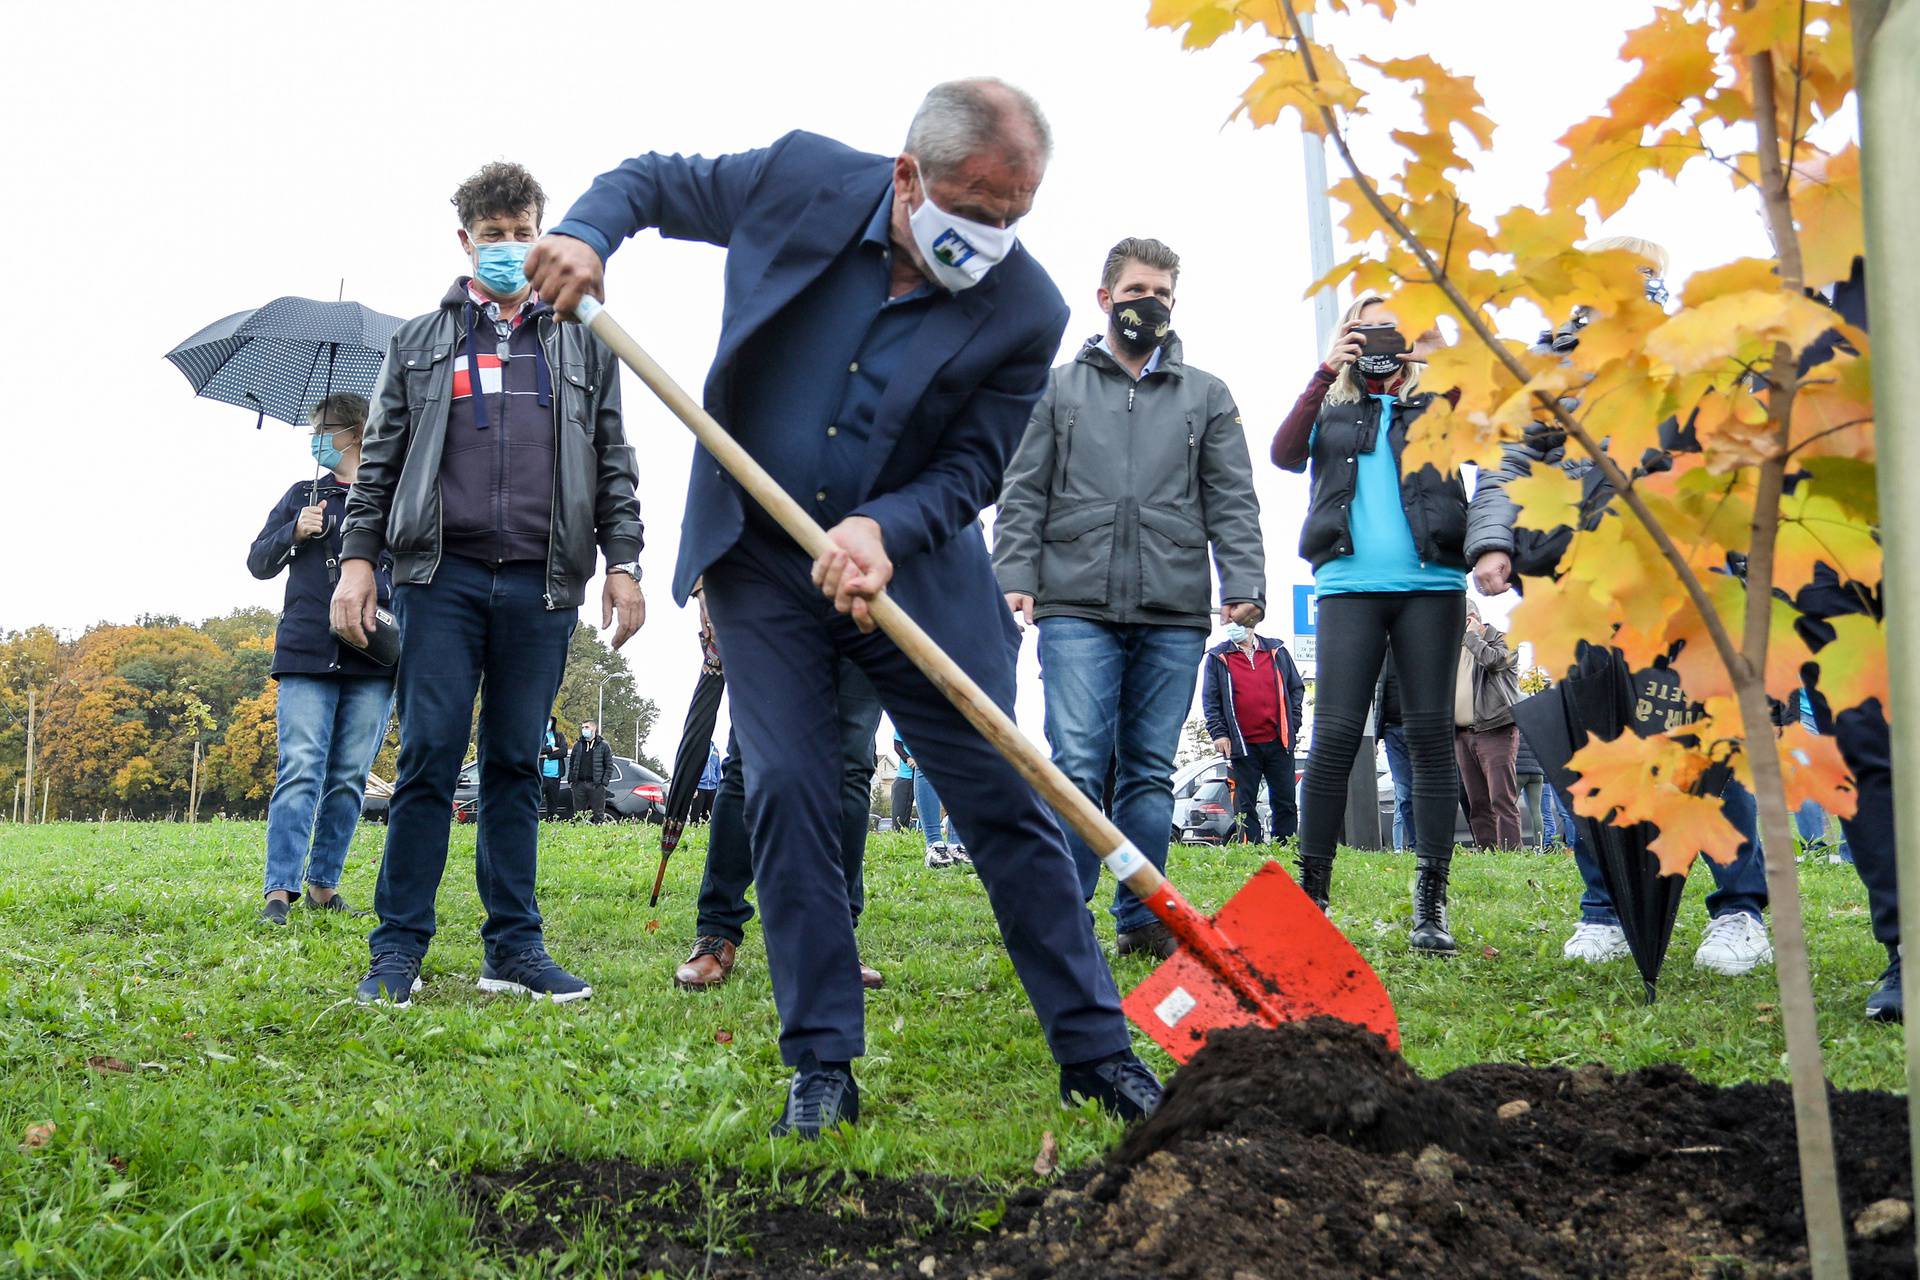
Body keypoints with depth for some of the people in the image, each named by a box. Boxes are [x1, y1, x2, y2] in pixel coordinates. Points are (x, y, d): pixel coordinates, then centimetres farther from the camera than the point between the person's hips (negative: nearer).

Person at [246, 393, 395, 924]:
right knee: (300, 771, -10)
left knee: (349, 778, 3)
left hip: (374, 660, 0)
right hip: (307, 655, 0)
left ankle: (324, 884, 13)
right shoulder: (303, 495, 15)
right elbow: (257, 562, 17)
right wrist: (294, 532, -2)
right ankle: (279, 891, -11)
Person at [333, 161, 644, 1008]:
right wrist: (357, 558, 2)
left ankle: (514, 947, 9)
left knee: (516, 764, 4)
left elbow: (613, 466, 14)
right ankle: (398, 948, 2)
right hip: (441, 574, -1)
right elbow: (380, 460, 12)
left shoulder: (583, 344, 17)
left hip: (541, 586, 1)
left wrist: (623, 561, 4)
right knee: (429, 756, -5)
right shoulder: (419, 342, 15)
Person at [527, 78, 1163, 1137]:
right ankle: (822, 1066, 7)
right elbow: (652, 180, 6)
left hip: (913, 568, 0)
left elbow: (972, 467, -8)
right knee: (786, 796, -5)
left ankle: (1096, 1049, 13)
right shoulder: (801, 178, -11)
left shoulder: (1025, 310, -13)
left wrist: (884, 529, -27)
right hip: (759, 561, 1)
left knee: (1006, 803, 0)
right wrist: (583, 235, -15)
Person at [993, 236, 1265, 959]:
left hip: (1174, 615, 2)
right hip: (1076, 607, -2)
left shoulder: (1207, 397, 16)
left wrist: (1243, 584, -5)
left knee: (1151, 771, 6)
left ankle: (1141, 920, 14)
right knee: (1077, 766, -10)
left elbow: (1232, 502, 10)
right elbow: (1023, 494, 9)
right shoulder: (1058, 388, 14)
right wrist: (1014, 576, -5)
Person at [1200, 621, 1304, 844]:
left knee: (1285, 801, 4)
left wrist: (1293, 724, 5)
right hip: (1243, 745, -1)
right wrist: (1218, 733, -7)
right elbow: (1210, 699, 3)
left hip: (1278, 742, 2)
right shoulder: (1218, 657, 5)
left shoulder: (1276, 651, 9)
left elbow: (1296, 688, 14)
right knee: (1245, 805, 1)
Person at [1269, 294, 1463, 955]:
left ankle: (1431, 903, 1)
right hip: (1350, 585, 0)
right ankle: (1311, 893, -2)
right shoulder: (1331, 409, 18)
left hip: (1432, 584, 0)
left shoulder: (1436, 404, 16)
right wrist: (1326, 372, -4)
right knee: (1334, 735, -7)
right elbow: (1285, 454, -1)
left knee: (1431, 734, -2)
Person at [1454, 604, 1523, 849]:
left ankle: (1510, 851, -16)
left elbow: (1492, 659, -18)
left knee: (1502, 799, -13)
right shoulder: (1456, 649, 23)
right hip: (1462, 734, 6)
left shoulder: (1502, 640, 5)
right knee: (1477, 803, 3)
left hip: (1495, 730, -6)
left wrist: (1471, 635, -5)